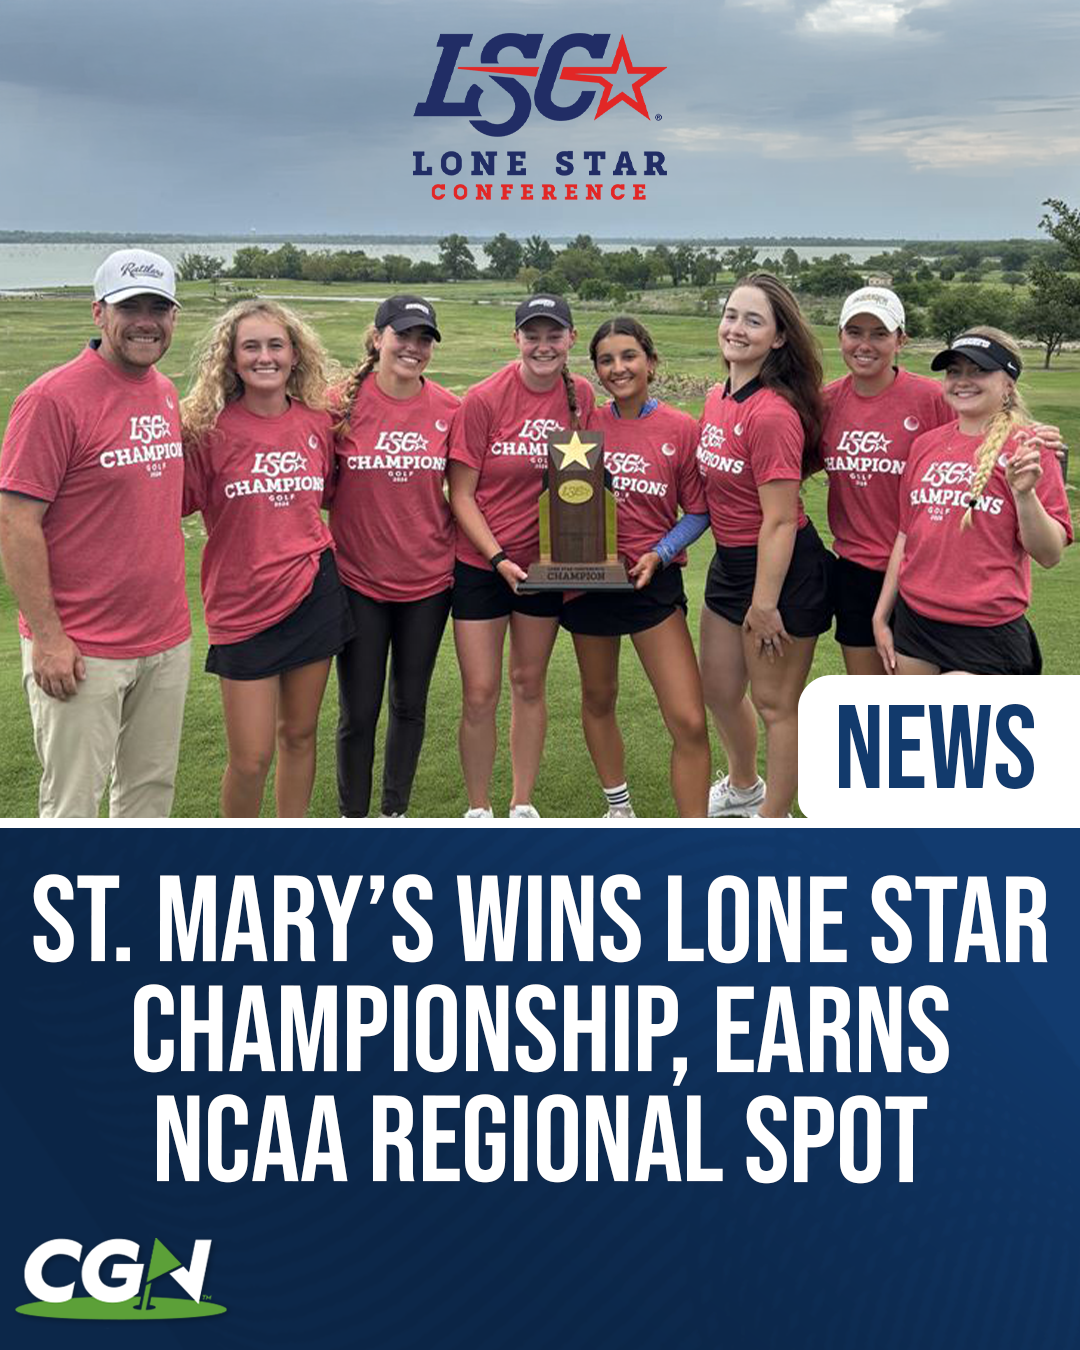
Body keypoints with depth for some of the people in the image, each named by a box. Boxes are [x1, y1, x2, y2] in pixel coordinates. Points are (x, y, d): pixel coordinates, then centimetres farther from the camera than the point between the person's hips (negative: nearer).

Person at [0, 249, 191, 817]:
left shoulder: (166, 393, 9)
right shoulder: (54, 398, -14)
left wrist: (171, 612, 15)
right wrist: (46, 637, -17)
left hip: (167, 638, 7)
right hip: (82, 651, -7)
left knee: (152, 785, 16)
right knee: (72, 803, 2)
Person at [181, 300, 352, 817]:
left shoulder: (317, 422, 3)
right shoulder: (207, 427, -9)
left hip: (313, 595, 4)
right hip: (242, 607, -3)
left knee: (298, 734, 15)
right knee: (250, 759, 0)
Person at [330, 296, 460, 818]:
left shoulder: (449, 409, -3)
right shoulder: (343, 403, -8)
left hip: (428, 579, 2)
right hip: (359, 580, -2)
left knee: (410, 705, 14)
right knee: (358, 712, 5)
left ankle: (396, 812, 31)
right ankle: (353, 817, 23)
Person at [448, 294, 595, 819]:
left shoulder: (580, 395, -3)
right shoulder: (484, 399, -14)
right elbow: (461, 494, -10)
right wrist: (499, 559, -18)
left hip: (546, 561, 3)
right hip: (481, 562, -3)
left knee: (529, 684, 13)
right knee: (480, 694, -1)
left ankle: (523, 806, 26)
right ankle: (478, 812, 16)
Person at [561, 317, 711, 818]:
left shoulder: (681, 428, -7)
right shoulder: (586, 424, -1)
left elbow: (697, 512, -2)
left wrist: (658, 554, -16)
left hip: (654, 582, -3)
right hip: (587, 579, 3)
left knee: (689, 722, -10)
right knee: (598, 699, 19)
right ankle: (618, 807, 42)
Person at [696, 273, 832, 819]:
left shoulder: (773, 413, -23)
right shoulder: (717, 398, 4)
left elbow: (778, 522, -23)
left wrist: (764, 605, -20)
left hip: (782, 569, -9)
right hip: (729, 563, 9)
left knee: (774, 704, 6)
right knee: (719, 688, 22)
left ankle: (773, 821, 24)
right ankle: (743, 786, 48)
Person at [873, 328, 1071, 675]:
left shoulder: (1027, 449, -6)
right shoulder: (926, 444, 8)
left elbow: (1049, 555, -10)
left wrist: (1024, 492, -25)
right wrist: (881, 615, 17)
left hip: (985, 634, -5)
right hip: (914, 621, 5)